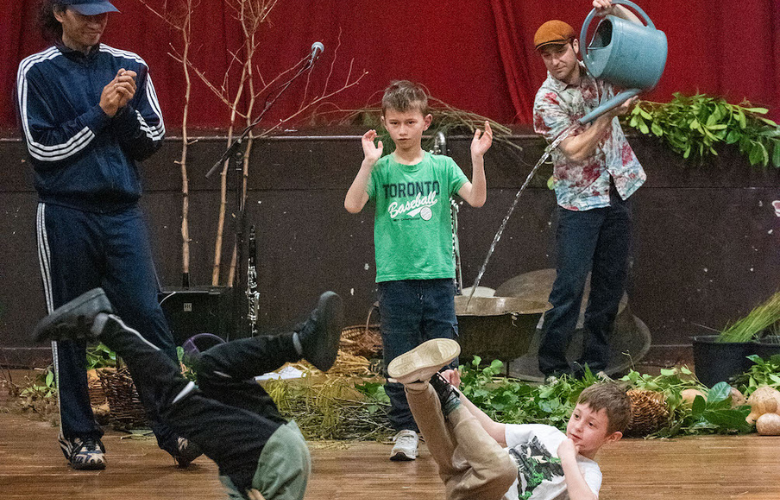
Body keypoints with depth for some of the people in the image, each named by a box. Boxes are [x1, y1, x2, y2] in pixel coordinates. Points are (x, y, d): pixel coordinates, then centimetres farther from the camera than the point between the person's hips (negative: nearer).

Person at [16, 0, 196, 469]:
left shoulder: (129, 66, 11)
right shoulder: (38, 72, 2)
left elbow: (152, 140, 9)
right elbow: (43, 148, -6)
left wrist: (125, 109, -9)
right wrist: (100, 113, -10)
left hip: (122, 214, 2)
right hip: (65, 215, -2)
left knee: (148, 316, -7)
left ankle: (175, 428, -9)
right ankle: (79, 434, 12)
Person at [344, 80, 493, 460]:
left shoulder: (441, 167, 5)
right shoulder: (381, 169, 2)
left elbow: (476, 199, -6)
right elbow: (353, 205, -12)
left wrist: (477, 159, -18)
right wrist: (369, 162, -20)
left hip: (438, 276, 1)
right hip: (395, 278, -1)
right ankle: (405, 431, 12)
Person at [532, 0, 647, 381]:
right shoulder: (547, 100, -12)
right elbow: (576, 150, -19)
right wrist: (611, 114, -24)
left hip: (616, 193, 5)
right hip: (579, 201, -5)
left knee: (611, 282, 7)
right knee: (570, 284, -8)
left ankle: (595, 362, 14)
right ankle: (552, 363, -1)